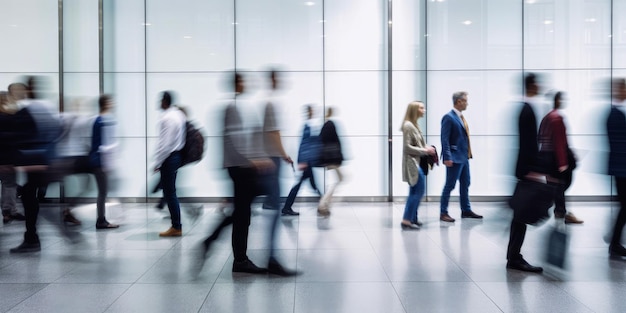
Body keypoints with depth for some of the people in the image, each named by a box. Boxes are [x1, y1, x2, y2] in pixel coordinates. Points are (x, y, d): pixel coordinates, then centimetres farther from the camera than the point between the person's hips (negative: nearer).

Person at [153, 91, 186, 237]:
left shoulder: (167, 118, -16)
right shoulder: (179, 115, 11)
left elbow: (165, 143, -19)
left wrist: (157, 163, -13)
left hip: (169, 158, -9)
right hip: (176, 155, 9)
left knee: (170, 193, -2)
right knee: (170, 192, 14)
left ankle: (176, 227, 3)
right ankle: (176, 226, 19)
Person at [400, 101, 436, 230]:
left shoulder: (414, 125, 14)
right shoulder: (408, 125, -15)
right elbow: (407, 147, -19)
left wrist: (426, 149, 4)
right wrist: (425, 150, -15)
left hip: (417, 163, 10)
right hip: (412, 163, -10)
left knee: (415, 192, 14)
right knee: (419, 191, -9)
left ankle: (411, 218, 22)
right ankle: (407, 220, -6)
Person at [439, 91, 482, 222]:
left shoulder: (461, 117, 13)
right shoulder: (449, 117, -13)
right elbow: (445, 139, -17)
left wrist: (468, 154, 13)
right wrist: (447, 157, -22)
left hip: (464, 157, 9)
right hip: (454, 158, -9)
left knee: (465, 185, 16)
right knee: (450, 185, -3)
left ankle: (466, 210, 27)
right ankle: (443, 213, 5)